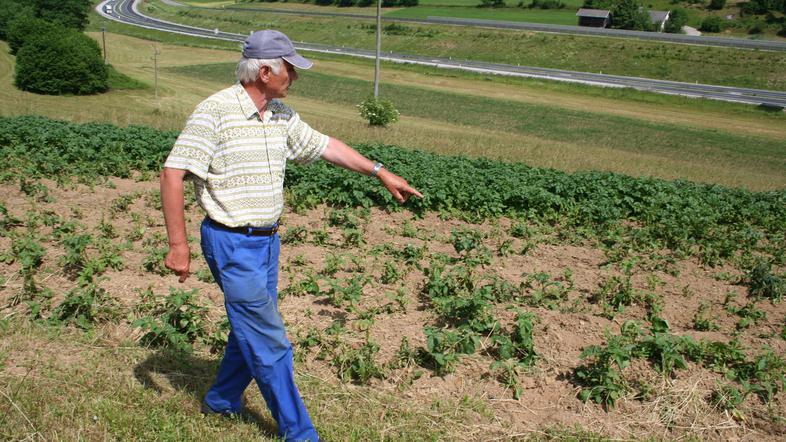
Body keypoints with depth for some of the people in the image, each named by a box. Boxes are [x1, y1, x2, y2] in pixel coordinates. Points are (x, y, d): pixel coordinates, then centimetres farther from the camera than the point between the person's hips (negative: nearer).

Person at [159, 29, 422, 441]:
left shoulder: (281, 114, 6)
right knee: (270, 342, -2)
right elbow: (172, 174, -17)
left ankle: (221, 400, 41)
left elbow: (324, 145, 17)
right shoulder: (215, 111, -17)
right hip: (231, 243, -8)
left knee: (253, 330, 19)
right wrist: (177, 244, -19)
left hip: (267, 241, 8)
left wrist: (381, 172, 18)